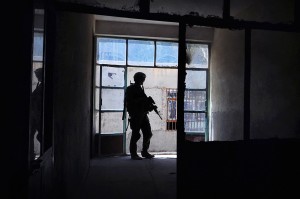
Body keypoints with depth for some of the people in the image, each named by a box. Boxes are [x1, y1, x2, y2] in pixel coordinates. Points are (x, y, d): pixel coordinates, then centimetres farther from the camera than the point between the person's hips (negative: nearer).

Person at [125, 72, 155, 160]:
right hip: (135, 115, -7)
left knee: (148, 133, 7)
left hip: (143, 114, 7)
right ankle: (133, 154, 8)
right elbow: (129, 102, -16)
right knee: (136, 135, -3)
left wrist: (150, 106, 1)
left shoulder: (141, 88, 17)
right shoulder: (130, 89, -6)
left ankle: (145, 152, 19)